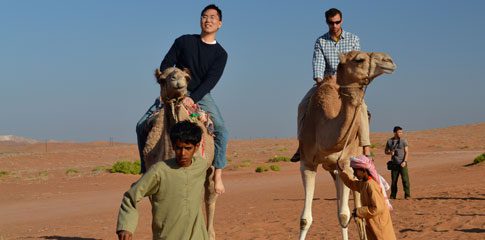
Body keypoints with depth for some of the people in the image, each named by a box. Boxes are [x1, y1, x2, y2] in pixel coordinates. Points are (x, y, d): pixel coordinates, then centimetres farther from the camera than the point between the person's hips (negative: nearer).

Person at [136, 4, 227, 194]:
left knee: (221, 132, -26)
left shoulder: (220, 54, -1)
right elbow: (165, 66, 3)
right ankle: (146, 170, -3)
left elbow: (211, 80, -12)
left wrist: (193, 99, -25)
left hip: (201, 96, -1)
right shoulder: (184, 41, 3)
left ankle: (217, 175, -20)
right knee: (143, 125, -14)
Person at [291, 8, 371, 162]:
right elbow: (318, 62, -8)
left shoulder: (353, 39, 2)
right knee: (303, 105, -14)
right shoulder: (320, 42, 5)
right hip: (326, 81, 3)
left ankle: (366, 148, -30)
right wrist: (319, 79, -28)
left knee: (361, 106, -29)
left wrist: (338, 77, -21)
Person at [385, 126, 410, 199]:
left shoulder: (403, 140, 0)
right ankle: (393, 195, 13)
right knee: (393, 180, 4)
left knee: (405, 179, -9)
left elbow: (406, 152, -2)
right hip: (394, 163, 2)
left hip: (402, 163, -2)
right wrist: (390, 153, -8)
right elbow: (385, 151, 15)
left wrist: (405, 161, -14)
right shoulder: (389, 141, 6)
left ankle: (407, 195, -6)